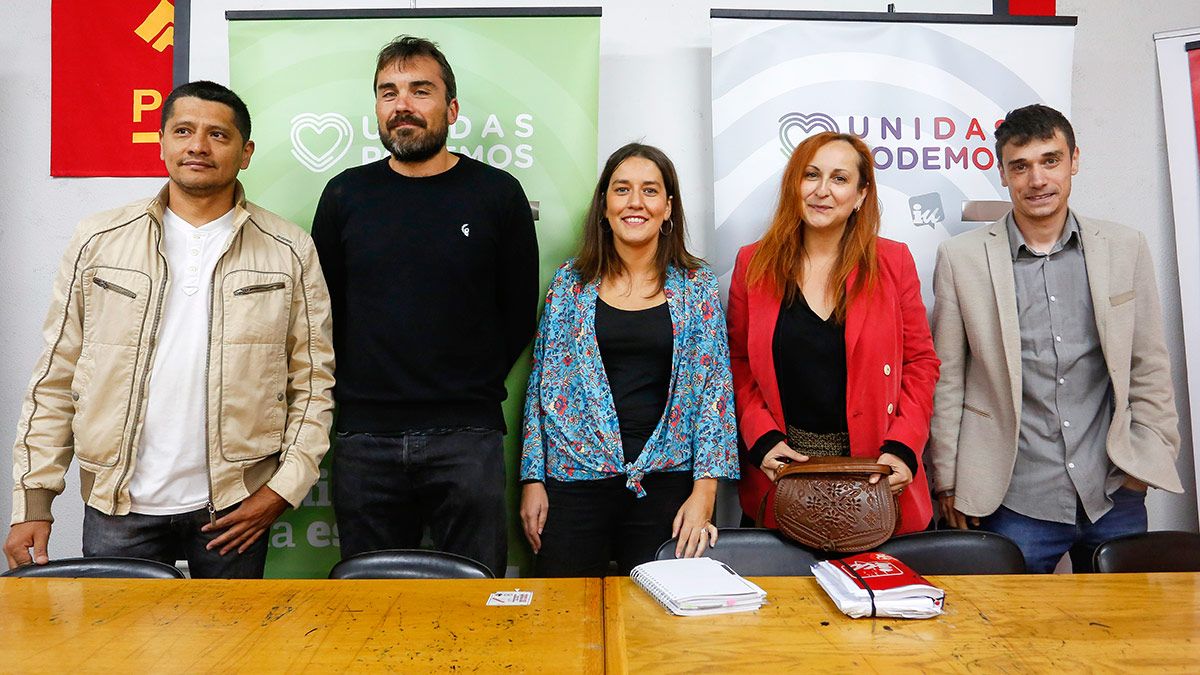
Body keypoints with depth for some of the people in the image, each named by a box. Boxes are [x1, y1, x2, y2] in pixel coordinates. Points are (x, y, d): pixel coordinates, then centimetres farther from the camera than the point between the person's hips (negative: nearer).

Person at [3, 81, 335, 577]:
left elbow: (313, 382, 0)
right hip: (116, 505, 1)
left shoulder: (289, 251, 0)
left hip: (234, 506, -1)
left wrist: (285, 487, -8)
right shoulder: (99, 241, 4)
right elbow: (55, 377, 5)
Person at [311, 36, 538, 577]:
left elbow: (519, 312, 5)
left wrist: (475, 387, 4)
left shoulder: (497, 194, 2)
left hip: (467, 436, -2)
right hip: (365, 437, 2)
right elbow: (324, 309, 12)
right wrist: (355, 390, 7)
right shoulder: (345, 195, 7)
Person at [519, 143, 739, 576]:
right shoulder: (569, 283, 3)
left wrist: (704, 491, -7)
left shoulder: (697, 288, 1)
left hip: (665, 484, 0)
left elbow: (715, 391, 0)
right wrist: (532, 479, 1)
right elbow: (542, 384, 5)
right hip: (574, 481, 1)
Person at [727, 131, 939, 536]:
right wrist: (762, 438, -9)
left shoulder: (893, 262, 1)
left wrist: (903, 448, -9)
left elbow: (921, 363, 2)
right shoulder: (754, 263, 2)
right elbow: (738, 364, 3)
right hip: (782, 471, 0)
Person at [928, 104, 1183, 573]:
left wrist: (1151, 459, 2)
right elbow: (947, 379, -1)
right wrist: (947, 481, -1)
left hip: (1115, 494, 3)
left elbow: (1150, 366, 10)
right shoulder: (961, 257, -3)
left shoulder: (1126, 248, 5)